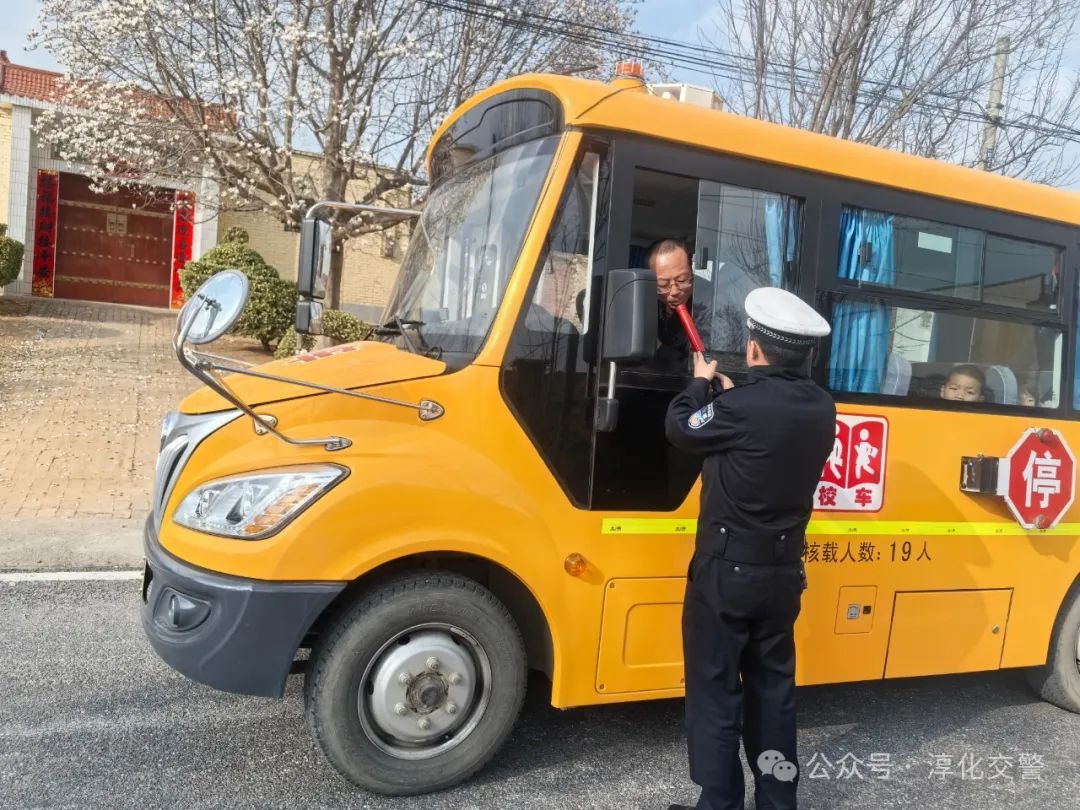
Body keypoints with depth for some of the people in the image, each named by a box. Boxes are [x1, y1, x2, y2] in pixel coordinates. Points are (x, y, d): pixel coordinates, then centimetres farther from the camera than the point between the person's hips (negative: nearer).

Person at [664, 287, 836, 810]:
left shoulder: (745, 406, -22)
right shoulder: (820, 409, -1)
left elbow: (681, 428, -6)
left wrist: (702, 382, 11)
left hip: (728, 572, -7)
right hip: (783, 573, 7)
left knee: (714, 689, 6)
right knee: (773, 686, 18)